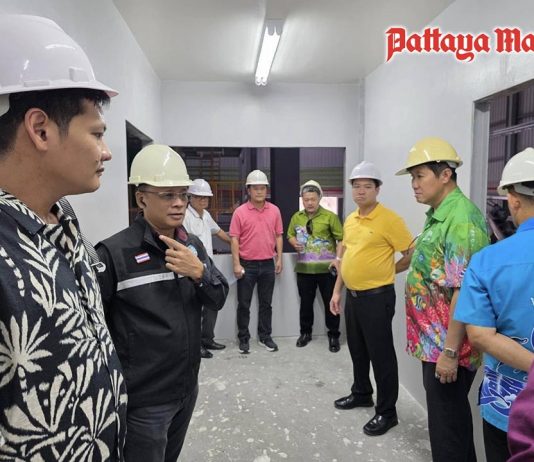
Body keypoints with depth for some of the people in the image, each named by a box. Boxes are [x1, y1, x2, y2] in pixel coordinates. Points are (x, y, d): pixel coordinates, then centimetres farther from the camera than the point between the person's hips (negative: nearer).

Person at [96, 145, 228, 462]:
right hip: (144, 398, -6)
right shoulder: (115, 252, -20)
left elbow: (218, 300, 0)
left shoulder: (193, 245, 1)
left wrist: (199, 272, -19)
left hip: (187, 386, 6)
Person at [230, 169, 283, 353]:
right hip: (247, 264, -2)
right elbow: (234, 239, -6)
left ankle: (265, 336, 27)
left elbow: (278, 236, 9)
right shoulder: (240, 212, -5)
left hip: (268, 264, 3)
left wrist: (279, 259, 4)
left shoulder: (274, 210, 4)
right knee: (244, 304, 7)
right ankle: (243, 338, 22)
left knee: (266, 303, 13)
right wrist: (236, 264, -11)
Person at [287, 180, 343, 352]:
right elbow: (290, 235, 17)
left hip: (326, 268, -3)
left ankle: (333, 336, 23)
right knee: (305, 302, 15)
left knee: (330, 302, 7)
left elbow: (341, 239, -8)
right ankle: (305, 332, 33)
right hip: (304, 268, 4)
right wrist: (294, 243, -5)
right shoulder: (297, 217, 6)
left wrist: (338, 258, -20)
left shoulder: (330, 216, -7)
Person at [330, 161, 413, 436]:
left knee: (381, 354, 4)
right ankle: (361, 393, 40)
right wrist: (337, 291, 14)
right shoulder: (350, 220, 9)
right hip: (352, 296, 8)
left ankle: (386, 412, 20)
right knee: (357, 350, 20)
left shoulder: (388, 219, -14)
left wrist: (387, 271, -1)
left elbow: (412, 254, -12)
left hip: (377, 297, -7)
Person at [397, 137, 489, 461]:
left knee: (447, 420, 6)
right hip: (435, 341, 9)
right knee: (449, 414, 22)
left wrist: (450, 350, -23)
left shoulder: (461, 220, -21)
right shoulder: (439, 216, 10)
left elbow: (463, 291, -25)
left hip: (447, 345, -9)